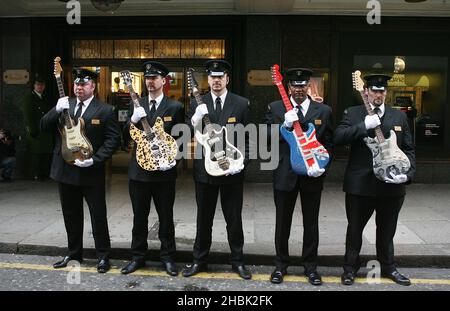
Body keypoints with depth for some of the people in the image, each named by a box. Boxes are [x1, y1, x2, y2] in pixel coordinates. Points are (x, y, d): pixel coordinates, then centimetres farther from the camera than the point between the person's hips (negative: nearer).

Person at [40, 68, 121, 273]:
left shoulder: (105, 110, -6)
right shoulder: (64, 105, 8)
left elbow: (113, 139, -10)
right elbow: (44, 127, 4)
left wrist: (95, 159, -19)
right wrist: (57, 110, -14)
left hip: (91, 173, -5)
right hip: (65, 171, 5)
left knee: (98, 216, 3)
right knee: (71, 216, 17)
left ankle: (103, 256, 16)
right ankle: (74, 253, 32)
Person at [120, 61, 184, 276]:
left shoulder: (175, 107, 0)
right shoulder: (136, 105, 8)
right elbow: (126, 136, 5)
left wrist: (174, 158, -12)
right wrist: (132, 120, -14)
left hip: (164, 170, -2)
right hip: (138, 169, 3)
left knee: (166, 217, 6)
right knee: (139, 216, 11)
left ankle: (167, 258, 20)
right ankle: (138, 256, 24)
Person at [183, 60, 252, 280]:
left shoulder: (241, 103, 1)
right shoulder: (197, 103, 3)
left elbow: (248, 137, 3)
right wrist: (194, 121, -21)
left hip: (232, 170, -1)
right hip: (204, 169, 1)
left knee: (234, 218, 9)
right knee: (204, 218, 12)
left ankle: (237, 261, 26)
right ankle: (199, 260, 27)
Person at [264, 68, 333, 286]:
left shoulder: (324, 111, 4)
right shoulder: (275, 108, 2)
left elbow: (328, 143, 5)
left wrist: (322, 166, -10)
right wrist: (285, 125, -19)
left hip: (312, 175, 1)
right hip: (285, 174, 0)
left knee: (311, 223, 11)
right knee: (283, 221, 10)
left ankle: (310, 266, 26)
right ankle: (281, 265, 26)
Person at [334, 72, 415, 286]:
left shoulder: (399, 116, 9)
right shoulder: (352, 113, 1)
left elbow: (409, 149, 9)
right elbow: (338, 137, -14)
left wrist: (407, 174, -5)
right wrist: (364, 126, -22)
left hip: (392, 185, 3)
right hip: (359, 184, -2)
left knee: (387, 230, 17)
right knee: (355, 228, 9)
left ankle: (388, 267, 36)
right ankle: (350, 267, 25)